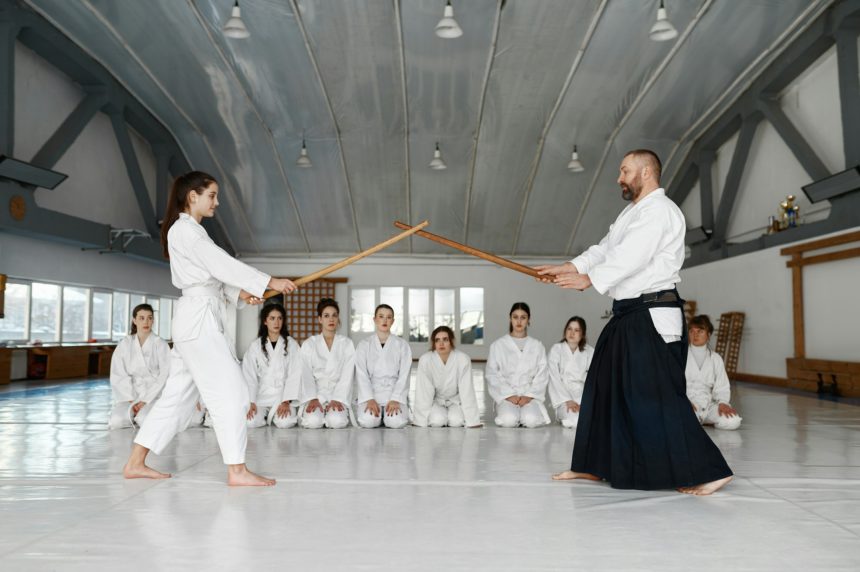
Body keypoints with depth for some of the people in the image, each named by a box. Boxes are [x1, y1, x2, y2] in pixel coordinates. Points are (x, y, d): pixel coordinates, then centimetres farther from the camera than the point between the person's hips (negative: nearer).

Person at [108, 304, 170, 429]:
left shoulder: (161, 344, 0)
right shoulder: (125, 344, 6)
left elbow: (165, 376, -5)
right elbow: (118, 375, 1)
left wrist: (145, 400, -12)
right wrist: (131, 400, -11)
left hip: (154, 394, -2)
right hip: (129, 394, 2)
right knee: (116, 421, -25)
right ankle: (133, 411, 6)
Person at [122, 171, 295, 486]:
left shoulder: (192, 231, 21)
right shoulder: (184, 229, -10)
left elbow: (212, 274, 20)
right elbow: (222, 264, -17)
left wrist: (239, 292, 3)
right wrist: (270, 282, -16)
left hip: (196, 318, 10)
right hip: (199, 317, -10)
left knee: (178, 392, 13)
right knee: (229, 390, -9)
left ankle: (135, 463, 20)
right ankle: (236, 470, -4)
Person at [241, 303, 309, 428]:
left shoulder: (291, 344, 3)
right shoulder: (255, 346, 6)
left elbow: (295, 375, -4)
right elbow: (249, 376, 0)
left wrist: (286, 402, -16)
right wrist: (251, 402, -13)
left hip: (284, 394, -1)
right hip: (262, 394, 1)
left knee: (285, 423, -27)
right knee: (251, 422, -25)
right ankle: (266, 415, 9)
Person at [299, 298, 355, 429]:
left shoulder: (347, 344, 7)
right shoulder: (308, 344, 8)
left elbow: (347, 376, -1)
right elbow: (306, 375, 0)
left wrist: (337, 399, -14)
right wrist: (313, 398, -15)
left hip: (339, 395, 0)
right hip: (316, 395, 1)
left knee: (337, 422, -28)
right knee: (313, 422, -26)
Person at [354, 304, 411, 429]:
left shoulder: (402, 345, 6)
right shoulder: (364, 345, 6)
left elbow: (403, 375, -1)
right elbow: (361, 374, -2)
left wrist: (395, 400, -15)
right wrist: (369, 399, -16)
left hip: (394, 393, 0)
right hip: (370, 393, 0)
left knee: (396, 422, -26)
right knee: (368, 421, -27)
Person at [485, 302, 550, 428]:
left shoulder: (537, 346, 11)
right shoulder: (498, 345, 7)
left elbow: (542, 376, 5)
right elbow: (492, 374, 1)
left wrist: (529, 395, -10)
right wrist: (509, 395, -11)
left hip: (530, 395, 1)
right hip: (506, 395, -1)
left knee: (531, 420, -29)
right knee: (509, 420, -30)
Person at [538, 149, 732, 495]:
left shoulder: (659, 210, -11)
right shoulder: (633, 211, 22)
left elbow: (631, 256, -22)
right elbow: (604, 249, 18)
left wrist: (588, 279, -20)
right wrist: (565, 269, 8)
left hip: (653, 317, -10)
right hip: (629, 315, 11)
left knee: (658, 396, -11)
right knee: (604, 387, 13)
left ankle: (708, 472, -2)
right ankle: (593, 465, 24)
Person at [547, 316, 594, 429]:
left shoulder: (590, 351, 10)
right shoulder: (556, 349, 4)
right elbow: (554, 379, -4)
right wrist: (567, 401, -16)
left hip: (583, 395, 2)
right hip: (563, 396, -2)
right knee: (575, 421, -31)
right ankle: (562, 417, 0)